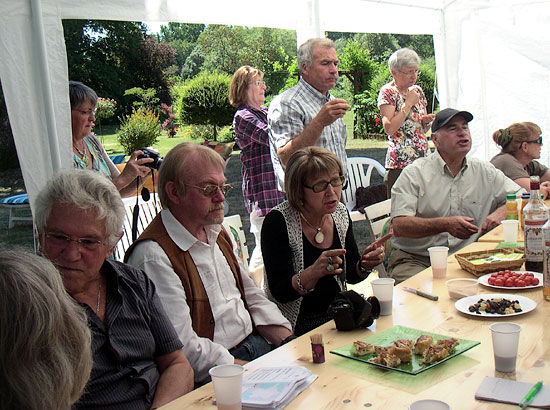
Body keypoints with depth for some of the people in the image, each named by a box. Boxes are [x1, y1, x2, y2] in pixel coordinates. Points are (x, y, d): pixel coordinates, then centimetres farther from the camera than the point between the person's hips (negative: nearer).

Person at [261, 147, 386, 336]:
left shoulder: (340, 212, 3)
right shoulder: (278, 221, -16)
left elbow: (351, 276, 12)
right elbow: (279, 292, -19)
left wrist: (365, 264, -10)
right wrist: (314, 272, -36)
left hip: (338, 319, 7)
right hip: (296, 329, -7)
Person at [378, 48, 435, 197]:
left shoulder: (417, 90, 15)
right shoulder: (387, 92, -4)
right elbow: (389, 128, -18)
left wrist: (426, 120, 1)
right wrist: (408, 104, -11)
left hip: (423, 159, 6)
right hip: (400, 162, -6)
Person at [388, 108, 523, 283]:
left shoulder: (486, 172, 10)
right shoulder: (414, 173, -3)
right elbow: (399, 226, -13)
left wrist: (501, 212, -5)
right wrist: (445, 224, -25)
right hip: (415, 259, -4)